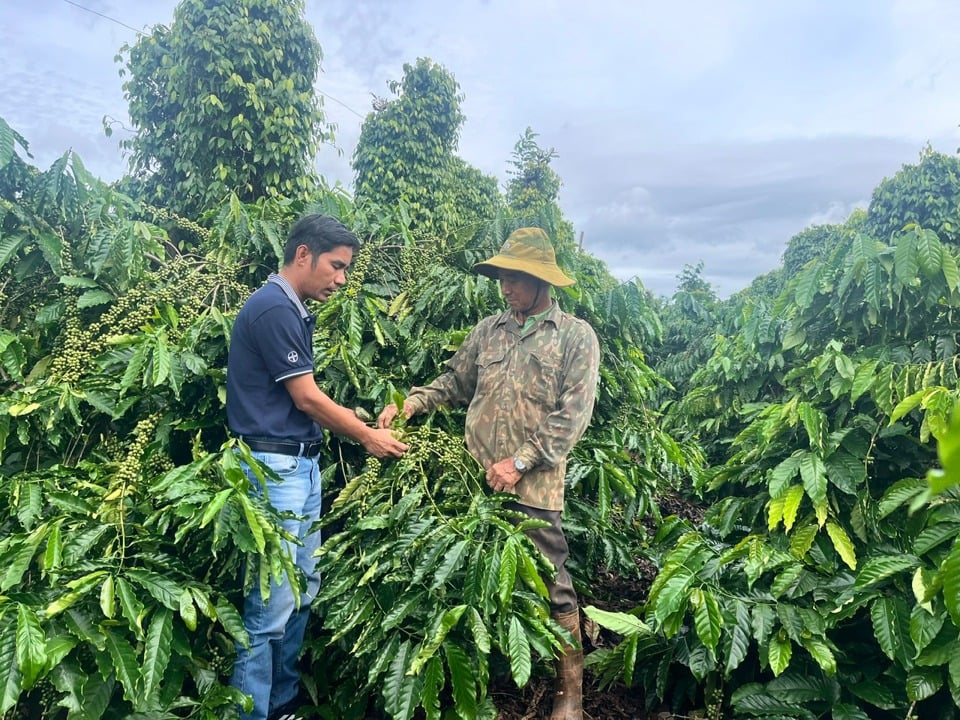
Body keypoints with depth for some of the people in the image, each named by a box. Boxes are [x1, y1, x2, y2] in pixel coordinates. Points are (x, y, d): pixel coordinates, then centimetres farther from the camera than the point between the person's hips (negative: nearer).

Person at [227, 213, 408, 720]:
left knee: (302, 589, 16)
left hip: (301, 463, 10)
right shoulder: (273, 308, -16)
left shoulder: (293, 310, 13)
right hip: (273, 467, -10)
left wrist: (366, 427, 12)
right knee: (271, 602, -4)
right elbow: (307, 398, -14)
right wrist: (367, 437, -2)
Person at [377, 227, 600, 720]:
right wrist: (412, 402, -1)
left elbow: (572, 414, -9)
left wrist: (520, 462, -14)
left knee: (551, 584, 4)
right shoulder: (489, 330, 12)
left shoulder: (576, 336, -1)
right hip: (476, 480, 5)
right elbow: (455, 382, 17)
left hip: (533, 487, -4)